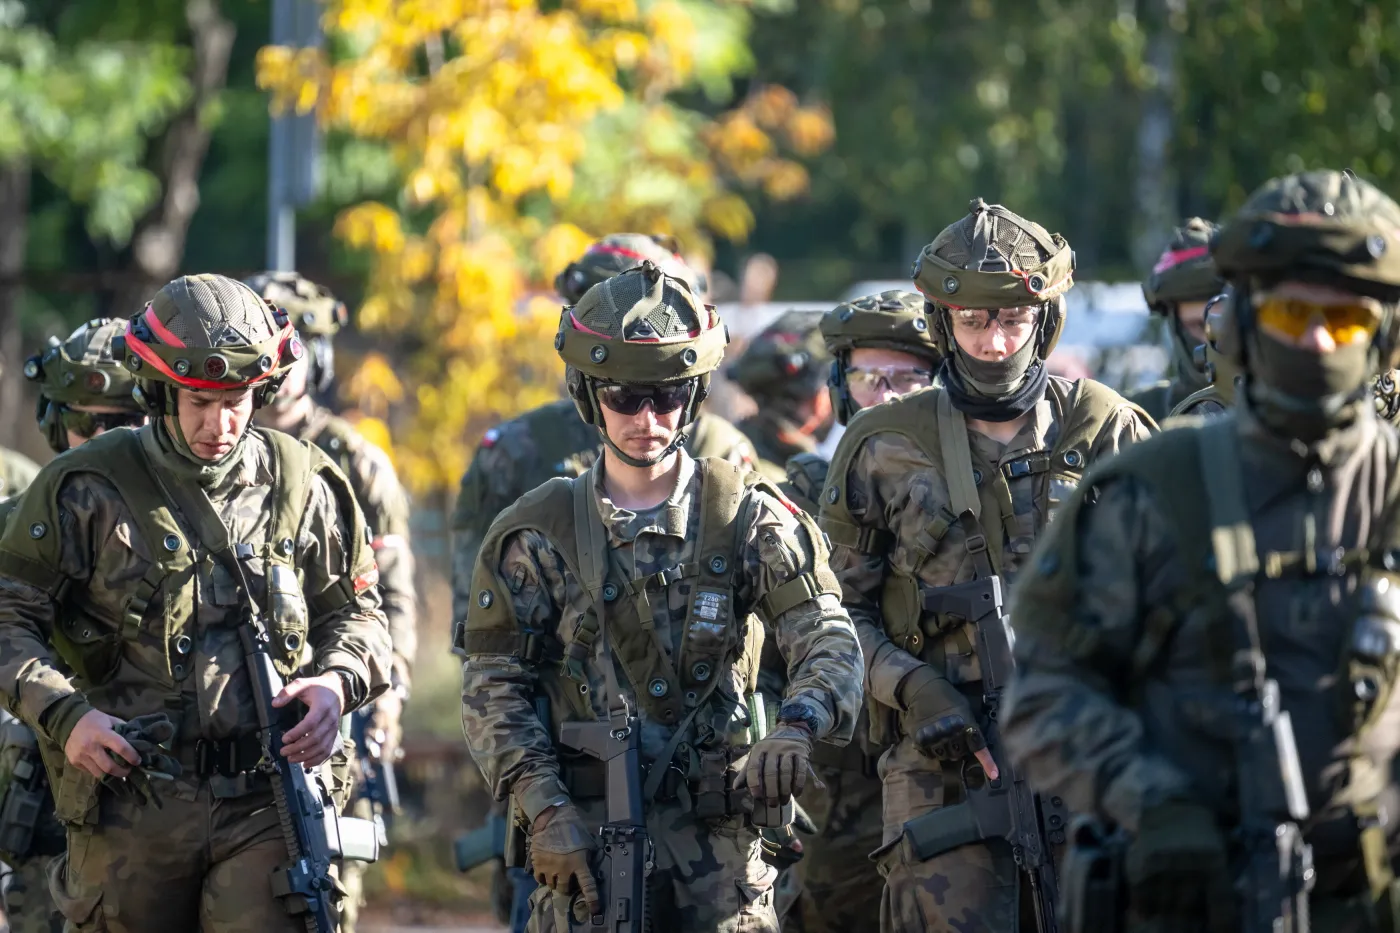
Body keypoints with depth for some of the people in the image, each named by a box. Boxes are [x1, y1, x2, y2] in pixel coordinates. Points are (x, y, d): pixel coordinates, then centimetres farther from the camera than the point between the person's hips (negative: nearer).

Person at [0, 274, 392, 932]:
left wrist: (336, 682, -3)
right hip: (130, 805, -1)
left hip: (265, 805, 1)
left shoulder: (301, 485, 8)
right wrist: (63, 715, -15)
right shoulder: (88, 487, -1)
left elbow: (355, 611, 19)